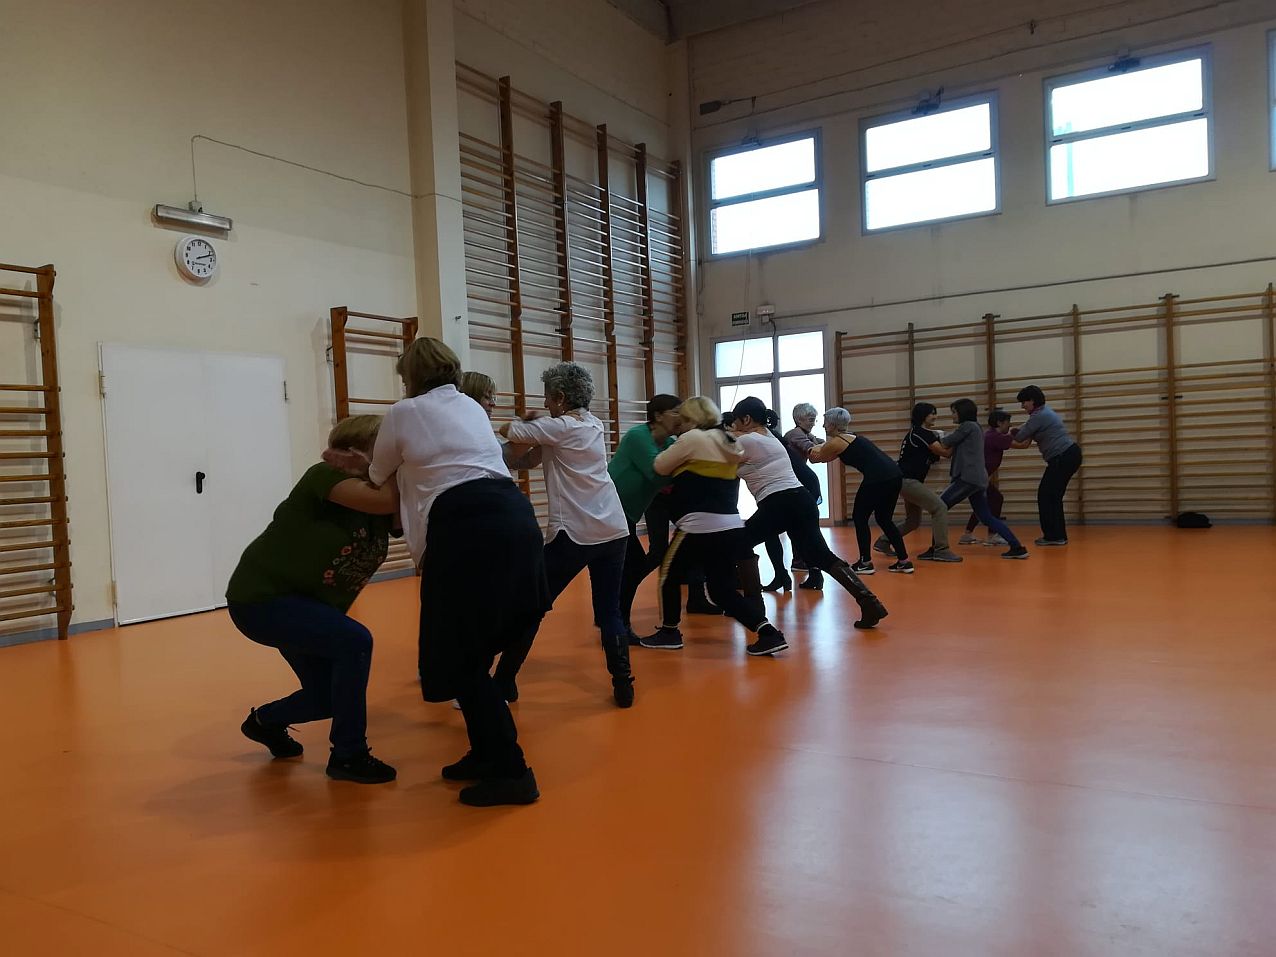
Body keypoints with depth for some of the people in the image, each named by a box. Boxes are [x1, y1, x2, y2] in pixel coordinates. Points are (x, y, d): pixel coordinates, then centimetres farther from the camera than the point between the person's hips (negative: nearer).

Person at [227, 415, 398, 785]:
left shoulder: (382, 513, -2)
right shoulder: (325, 476, -23)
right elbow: (384, 500, -38)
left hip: (303, 604, 9)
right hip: (259, 597, -8)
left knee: (328, 698, 12)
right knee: (354, 642, -26)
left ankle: (264, 721, 44)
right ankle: (348, 756, -10)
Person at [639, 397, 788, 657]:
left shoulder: (694, 438, -5)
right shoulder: (728, 442, 20)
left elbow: (660, 467, 1)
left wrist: (667, 445, 19)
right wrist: (674, 488, 25)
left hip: (701, 526, -8)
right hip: (731, 526, 8)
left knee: (668, 573, 13)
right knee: (723, 591, 11)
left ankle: (668, 633, 20)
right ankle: (768, 632, -1)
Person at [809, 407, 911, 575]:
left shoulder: (835, 442, -1)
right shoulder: (849, 436, 24)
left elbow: (815, 457, 17)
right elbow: (826, 452, 38)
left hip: (878, 478, -9)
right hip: (894, 475, 9)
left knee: (859, 517, 9)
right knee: (884, 519, 20)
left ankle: (865, 563, 10)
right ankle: (904, 561, 18)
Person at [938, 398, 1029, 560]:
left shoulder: (967, 426, -6)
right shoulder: (975, 428, 22)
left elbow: (945, 443, -1)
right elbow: (953, 449, 23)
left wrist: (945, 436, 18)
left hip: (968, 479, -9)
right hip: (978, 480, 10)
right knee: (987, 518, 11)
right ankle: (1017, 547, 6)